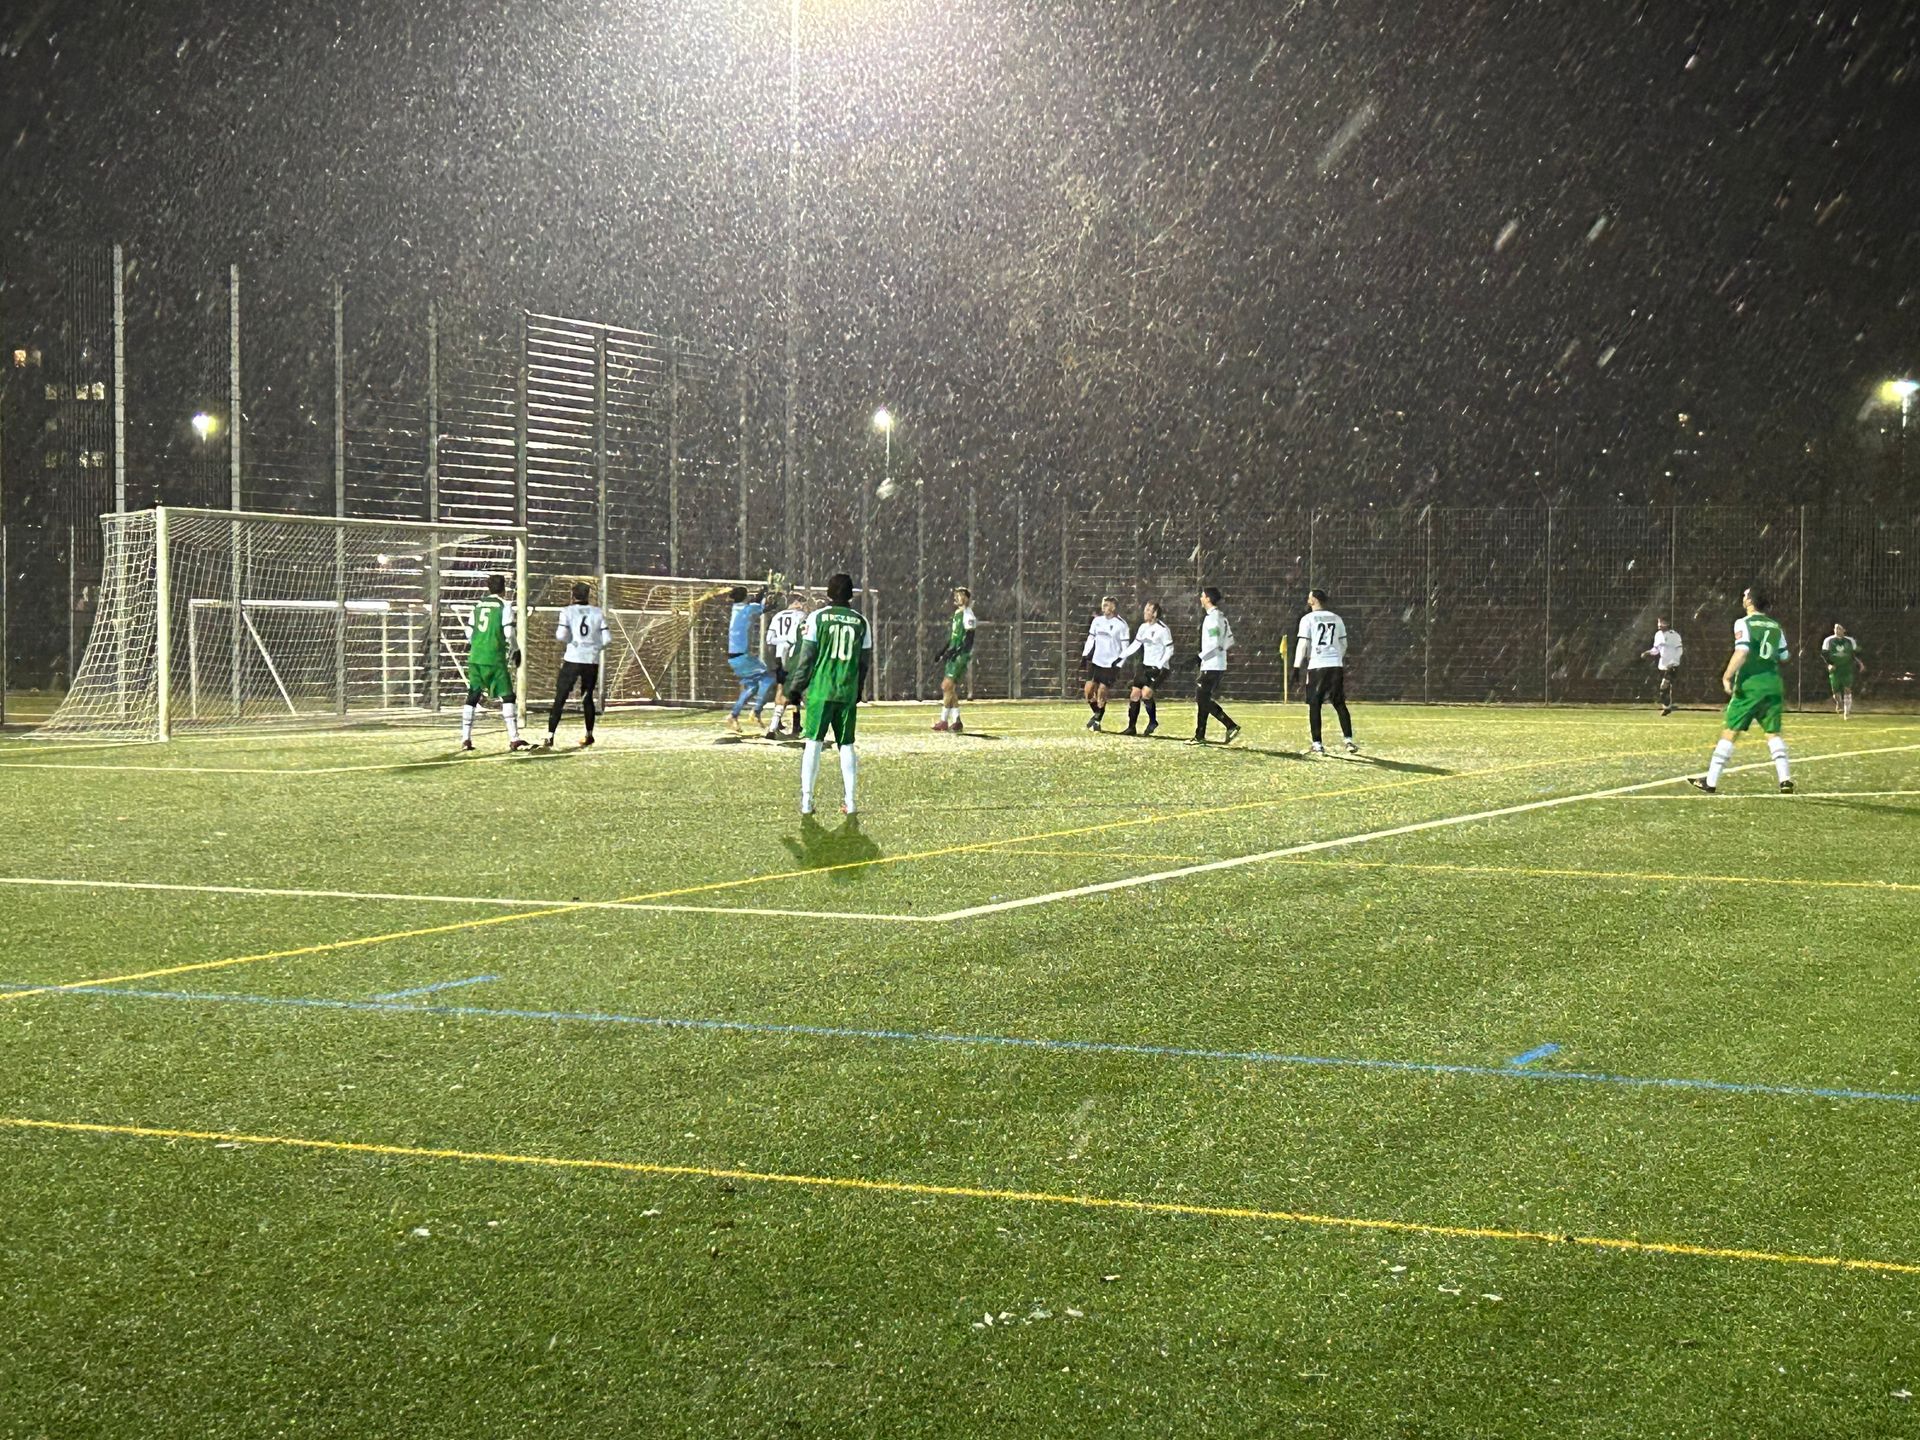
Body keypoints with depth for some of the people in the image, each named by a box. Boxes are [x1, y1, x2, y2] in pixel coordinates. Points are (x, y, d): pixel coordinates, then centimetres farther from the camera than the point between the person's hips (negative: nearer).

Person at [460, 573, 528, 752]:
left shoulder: (478, 605, 12)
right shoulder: (504, 605, -3)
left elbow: (470, 631, 14)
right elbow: (509, 633, -10)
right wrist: (516, 650, 5)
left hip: (475, 657, 5)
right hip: (495, 658, -5)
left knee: (472, 697, 10)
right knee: (507, 696, 0)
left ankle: (465, 739, 7)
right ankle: (514, 738, -6)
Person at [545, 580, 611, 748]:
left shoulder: (568, 611, 1)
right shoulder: (598, 613, 6)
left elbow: (561, 635, -11)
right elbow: (607, 639, 2)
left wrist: (557, 632, 11)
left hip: (573, 660, -2)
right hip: (592, 661, 2)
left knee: (560, 698, -2)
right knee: (587, 698, 18)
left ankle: (550, 736, -12)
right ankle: (589, 735, 25)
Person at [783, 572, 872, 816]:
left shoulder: (817, 617, -2)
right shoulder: (860, 621, 7)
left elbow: (806, 656, -3)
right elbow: (866, 661, 11)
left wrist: (797, 687, 5)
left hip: (820, 689, -2)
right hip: (848, 692, 2)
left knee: (814, 743, 1)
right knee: (847, 745, 8)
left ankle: (806, 801, -2)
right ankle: (849, 802, 6)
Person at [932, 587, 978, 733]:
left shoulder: (967, 615, -13)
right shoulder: (957, 614, 16)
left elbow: (968, 640, -18)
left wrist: (953, 651, -23)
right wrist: (943, 652, 21)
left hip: (961, 655, -9)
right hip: (953, 655, 9)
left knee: (948, 686, -12)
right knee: (947, 687, 8)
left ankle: (944, 720, -8)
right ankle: (956, 721, 11)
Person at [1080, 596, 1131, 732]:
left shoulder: (1121, 625, -6)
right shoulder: (1097, 621, 7)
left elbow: (1125, 648, -5)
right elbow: (1090, 639, 14)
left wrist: (1118, 665, -11)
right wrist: (1084, 657, 7)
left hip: (1110, 664, -4)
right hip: (1095, 661, 4)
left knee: (1102, 692, -7)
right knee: (1088, 690, -3)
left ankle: (1097, 721, 9)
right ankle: (1096, 714, 21)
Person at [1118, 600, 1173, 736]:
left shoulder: (1162, 629, -13)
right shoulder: (1144, 627, 7)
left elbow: (1169, 650, -11)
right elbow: (1135, 644, 16)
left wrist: (1159, 666, -19)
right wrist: (1121, 657, 9)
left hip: (1159, 667, -7)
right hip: (1145, 665, 7)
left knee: (1146, 693, -21)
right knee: (1134, 694, 1)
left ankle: (1153, 721, 3)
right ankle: (1131, 727, 8)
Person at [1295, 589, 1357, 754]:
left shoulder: (1308, 619, 0)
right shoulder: (1337, 619, 13)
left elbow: (1303, 646, -4)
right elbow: (1343, 646, 15)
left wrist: (1299, 671, -1)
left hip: (1316, 666, -4)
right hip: (1336, 666, 4)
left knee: (1314, 705, 4)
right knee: (1340, 704, 11)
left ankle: (1317, 744, 1)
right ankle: (1349, 740, 4)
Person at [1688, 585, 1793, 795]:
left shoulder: (1744, 624, -5)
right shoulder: (1776, 626, 12)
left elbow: (1742, 652, -19)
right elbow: (1784, 657, 16)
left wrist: (1727, 676, -19)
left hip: (1750, 684, -5)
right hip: (1773, 683, 5)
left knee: (1729, 732, 0)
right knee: (1773, 732, 8)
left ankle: (1710, 781, 2)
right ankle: (1785, 780, -4)